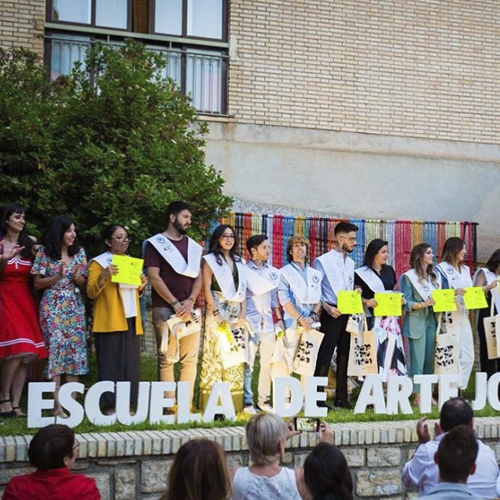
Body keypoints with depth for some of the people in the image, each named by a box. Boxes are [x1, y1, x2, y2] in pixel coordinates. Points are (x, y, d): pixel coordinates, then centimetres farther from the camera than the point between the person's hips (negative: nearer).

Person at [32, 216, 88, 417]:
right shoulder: (44, 252, -2)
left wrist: (77, 276, -13)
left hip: (75, 307, 3)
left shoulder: (79, 252, 7)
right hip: (53, 307, -3)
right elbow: (37, 283, -2)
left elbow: (83, 283, 9)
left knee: (75, 350, -1)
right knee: (55, 350, -7)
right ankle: (57, 404, -5)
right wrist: (58, 276, -16)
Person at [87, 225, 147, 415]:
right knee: (111, 363, -6)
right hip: (110, 321, -6)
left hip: (131, 321, 6)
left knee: (130, 363, 4)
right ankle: (109, 405, -3)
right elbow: (91, 292, -8)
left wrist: (141, 286, 6)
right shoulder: (99, 262, -1)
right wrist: (103, 276, -24)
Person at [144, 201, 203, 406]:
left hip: (189, 309, 5)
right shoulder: (156, 243, 1)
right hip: (165, 309, -5)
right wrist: (175, 303, -11)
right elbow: (154, 277, -7)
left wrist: (190, 301, -5)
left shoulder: (193, 245, 17)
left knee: (190, 358, 3)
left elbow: (198, 276, 13)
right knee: (167, 358, -4)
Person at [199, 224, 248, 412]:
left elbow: (242, 288, 16)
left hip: (236, 312, 5)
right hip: (218, 310, -5)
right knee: (217, 352, -9)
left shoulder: (239, 261, 18)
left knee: (236, 354, 2)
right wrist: (215, 312, -14)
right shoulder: (210, 260, 3)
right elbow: (206, 287, -5)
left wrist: (243, 312, 4)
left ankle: (233, 403, 5)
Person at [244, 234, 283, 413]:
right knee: (247, 365, -5)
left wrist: (279, 318, 12)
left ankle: (264, 400, 17)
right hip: (250, 324, -5)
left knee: (267, 363, 7)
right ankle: (247, 402, 1)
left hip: (268, 324, 5)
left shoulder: (273, 272, 13)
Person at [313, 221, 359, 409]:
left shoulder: (350, 263, 16)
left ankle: (342, 398, 17)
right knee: (324, 356, -5)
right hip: (331, 314, -7)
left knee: (344, 356, 10)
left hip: (347, 314, 7)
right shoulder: (323, 261, -5)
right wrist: (327, 308, -18)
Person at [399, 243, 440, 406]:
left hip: (432, 320, 6)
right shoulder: (408, 277, -1)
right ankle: (418, 396, -2)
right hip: (416, 322, -6)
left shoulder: (434, 276, 17)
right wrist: (423, 304, -22)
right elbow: (407, 303, -7)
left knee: (430, 359, 4)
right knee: (417, 360, -6)